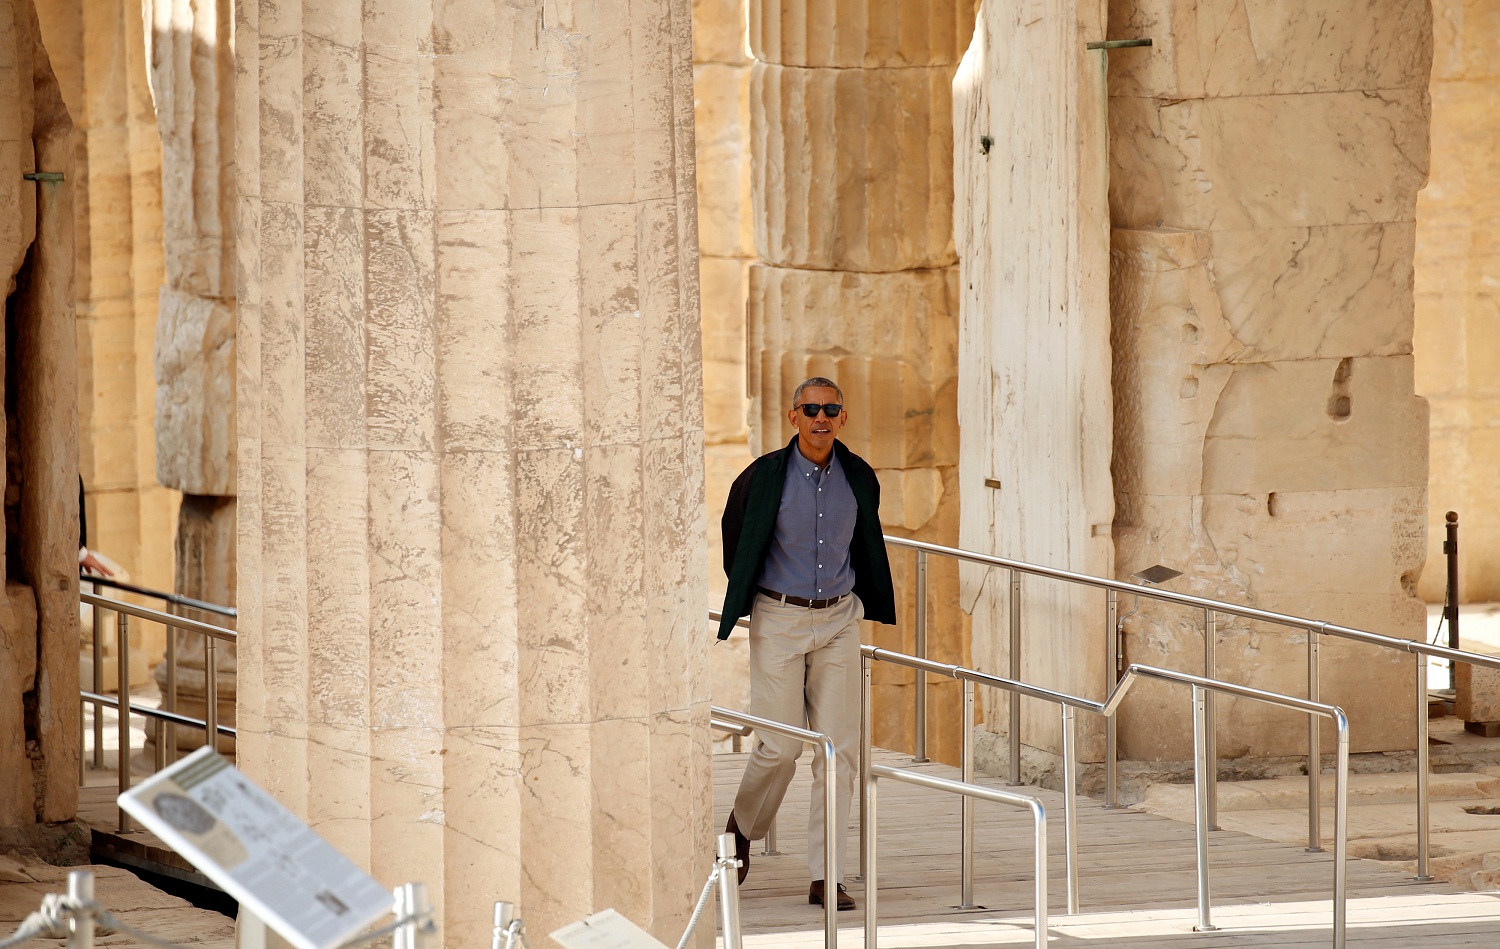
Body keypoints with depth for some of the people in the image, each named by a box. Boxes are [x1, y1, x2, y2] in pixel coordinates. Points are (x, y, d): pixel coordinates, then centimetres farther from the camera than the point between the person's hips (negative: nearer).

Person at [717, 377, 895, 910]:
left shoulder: (859, 479, 2)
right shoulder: (764, 477, -8)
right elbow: (733, 537, 10)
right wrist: (746, 596, 17)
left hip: (838, 620, 3)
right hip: (779, 621, -3)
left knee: (839, 748, -3)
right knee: (780, 746, -5)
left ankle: (826, 878, 0)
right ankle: (743, 827, 27)